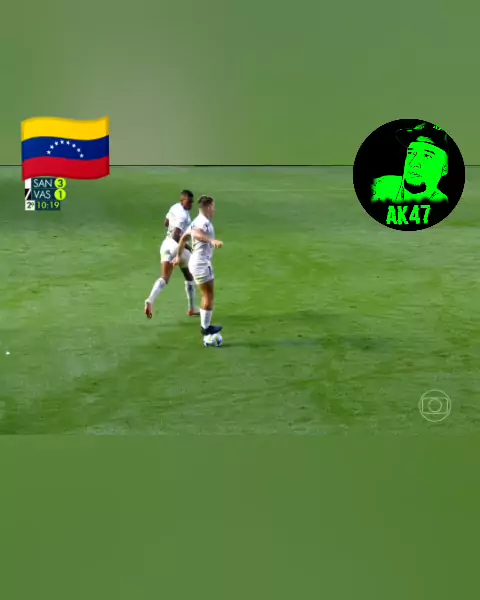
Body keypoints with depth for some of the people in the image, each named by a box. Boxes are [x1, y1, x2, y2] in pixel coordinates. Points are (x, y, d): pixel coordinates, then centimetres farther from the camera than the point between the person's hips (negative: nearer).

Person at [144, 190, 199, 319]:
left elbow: (166, 223, 23)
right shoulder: (183, 216, -22)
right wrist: (187, 247, -20)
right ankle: (192, 309, 24)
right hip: (178, 246, -7)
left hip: (166, 244, 7)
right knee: (189, 277, 16)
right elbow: (175, 236, -29)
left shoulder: (174, 207, 6)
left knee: (164, 278, 0)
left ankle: (150, 300, -26)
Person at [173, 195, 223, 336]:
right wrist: (212, 240, -59)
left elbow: (184, 237, 23)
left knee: (207, 295, 18)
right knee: (209, 296, -2)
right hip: (202, 264, -10)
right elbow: (197, 234, -42)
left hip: (197, 262, 10)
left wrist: (179, 256, 33)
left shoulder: (197, 221, 13)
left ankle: (205, 325, 25)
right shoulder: (204, 222, -18)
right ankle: (206, 328, 5)